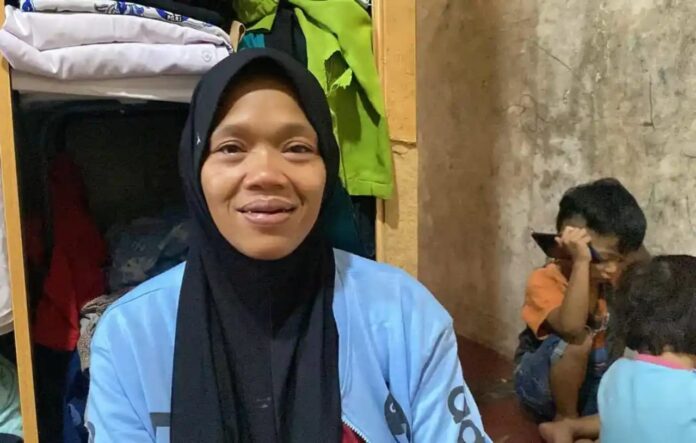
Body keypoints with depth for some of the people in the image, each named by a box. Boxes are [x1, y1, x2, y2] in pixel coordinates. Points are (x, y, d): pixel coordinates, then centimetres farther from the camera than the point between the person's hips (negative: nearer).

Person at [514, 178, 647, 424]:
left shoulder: (617, 279, -9)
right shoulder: (544, 281, -26)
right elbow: (572, 328, -44)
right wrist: (581, 262, -45)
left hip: (594, 380, 6)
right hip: (543, 384, -5)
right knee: (577, 340, -34)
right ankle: (565, 418, -12)